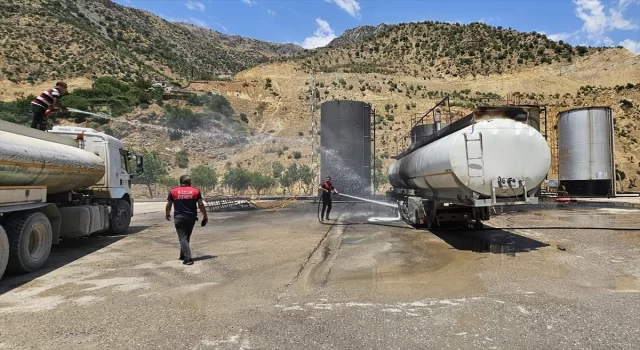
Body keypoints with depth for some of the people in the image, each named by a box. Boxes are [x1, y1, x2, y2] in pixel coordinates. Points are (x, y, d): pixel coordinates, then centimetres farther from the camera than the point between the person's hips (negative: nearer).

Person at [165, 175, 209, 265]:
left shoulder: (173, 191, 2)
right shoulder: (196, 191, 2)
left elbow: (169, 205, 7)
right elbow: (200, 205, -1)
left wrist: (168, 214, 23)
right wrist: (205, 215, 7)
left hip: (179, 218, -2)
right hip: (191, 217, 2)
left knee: (183, 238, -2)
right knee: (187, 237, 18)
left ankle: (187, 258, -13)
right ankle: (183, 255, 29)